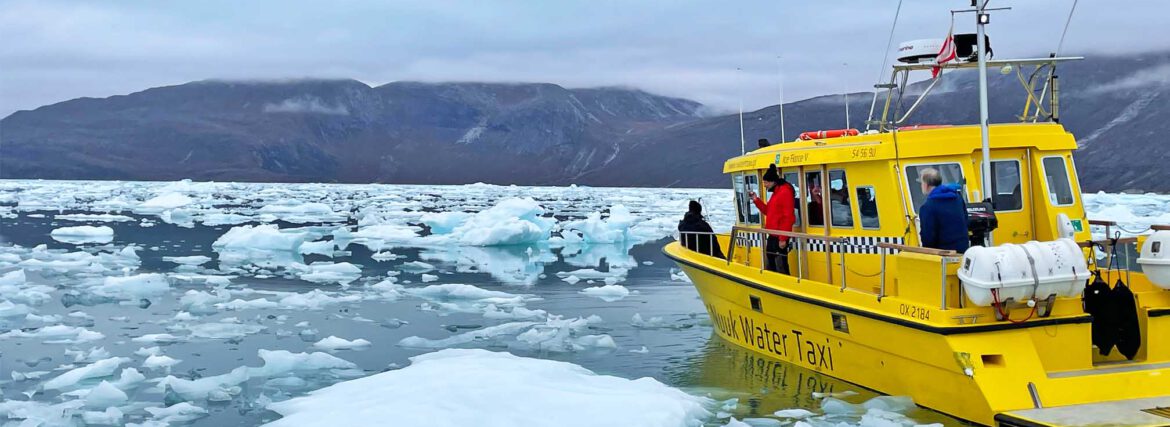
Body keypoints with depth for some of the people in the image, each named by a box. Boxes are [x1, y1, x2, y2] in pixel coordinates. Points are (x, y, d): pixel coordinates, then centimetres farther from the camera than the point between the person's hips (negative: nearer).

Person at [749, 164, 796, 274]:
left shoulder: (785, 192, -15)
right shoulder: (776, 193, 17)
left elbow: (788, 217, -20)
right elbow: (769, 211, 25)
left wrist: (783, 238, -22)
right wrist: (756, 200, 14)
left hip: (780, 238, -11)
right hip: (772, 236, 11)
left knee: (781, 268, -9)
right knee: (769, 267, 15)